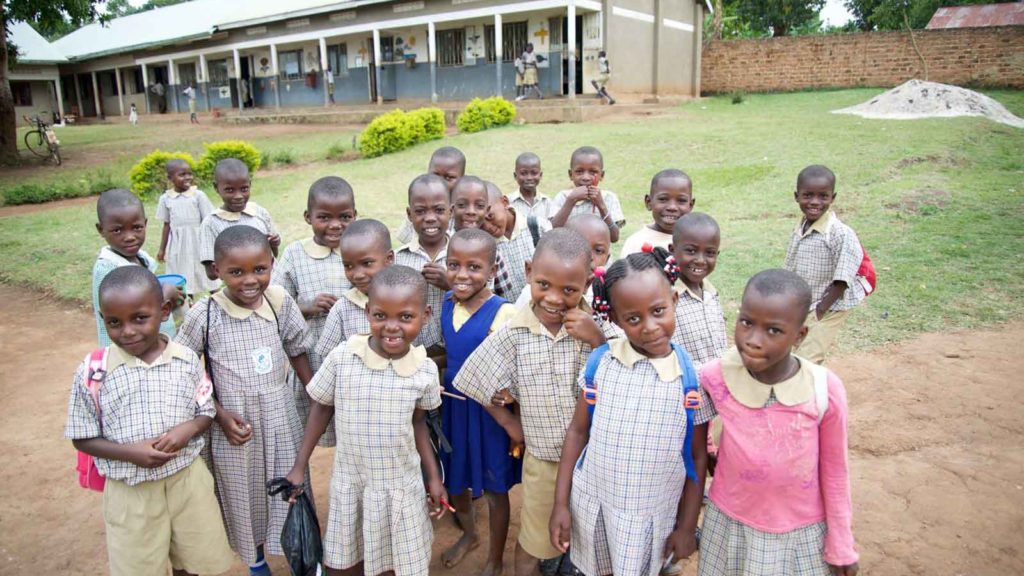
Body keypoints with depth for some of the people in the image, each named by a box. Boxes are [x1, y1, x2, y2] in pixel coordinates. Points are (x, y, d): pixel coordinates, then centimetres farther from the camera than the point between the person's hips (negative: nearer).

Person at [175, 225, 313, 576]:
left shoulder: (280, 301, -9)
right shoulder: (205, 314, -16)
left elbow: (296, 351, 5)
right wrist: (220, 415, -12)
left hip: (281, 415, 2)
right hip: (234, 422, -1)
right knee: (245, 494, 17)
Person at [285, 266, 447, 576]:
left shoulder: (425, 370, -13)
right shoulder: (342, 357, -18)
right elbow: (322, 409, -2)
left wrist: (433, 477, 4)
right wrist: (299, 467, 1)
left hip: (401, 484, 0)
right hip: (350, 481, 0)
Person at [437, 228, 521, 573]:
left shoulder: (504, 314, -22)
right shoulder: (445, 303, -3)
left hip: (489, 410, -6)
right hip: (453, 405, 6)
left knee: (494, 488, 13)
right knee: (454, 478, 24)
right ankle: (469, 534, 53)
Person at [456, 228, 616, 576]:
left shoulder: (598, 326, -13)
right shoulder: (515, 332, -13)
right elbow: (481, 382, -1)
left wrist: (598, 340, -25)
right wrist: (508, 422, 1)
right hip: (543, 458, 0)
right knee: (533, 541, 20)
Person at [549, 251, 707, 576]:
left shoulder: (692, 377, -15)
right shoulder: (599, 362, -12)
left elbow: (698, 458, -5)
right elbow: (578, 432, -2)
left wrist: (687, 525, -1)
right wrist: (561, 503, -2)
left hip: (652, 515, -1)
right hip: (591, 503, 2)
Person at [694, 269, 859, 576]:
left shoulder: (825, 390, -20)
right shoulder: (715, 378, -19)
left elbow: (835, 471, -7)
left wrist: (841, 545, 2)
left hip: (802, 530, 0)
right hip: (730, 521, 1)